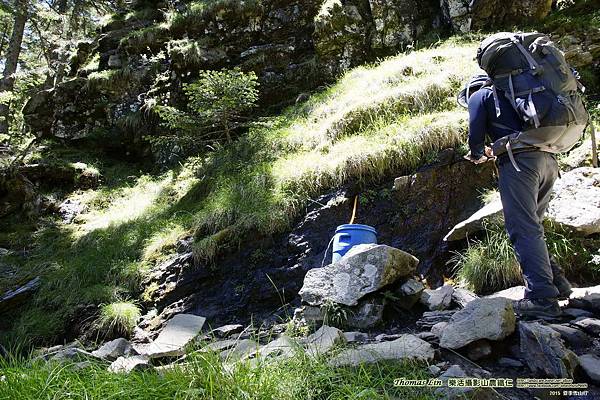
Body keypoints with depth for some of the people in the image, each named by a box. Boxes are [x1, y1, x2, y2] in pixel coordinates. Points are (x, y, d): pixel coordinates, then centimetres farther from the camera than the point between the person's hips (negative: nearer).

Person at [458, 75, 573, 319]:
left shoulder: (479, 96, 12)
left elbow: (476, 135, 0)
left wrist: (478, 154, 19)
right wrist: (497, 152, 33)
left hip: (520, 161, -8)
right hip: (548, 160, 8)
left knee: (523, 230, -10)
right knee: (531, 227, 16)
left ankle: (542, 297, -13)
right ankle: (556, 282, 16)